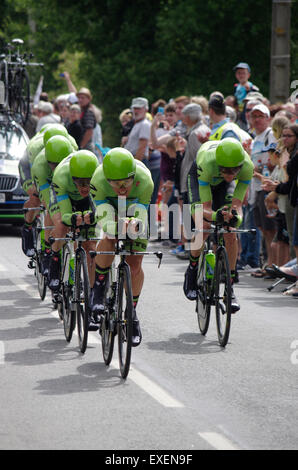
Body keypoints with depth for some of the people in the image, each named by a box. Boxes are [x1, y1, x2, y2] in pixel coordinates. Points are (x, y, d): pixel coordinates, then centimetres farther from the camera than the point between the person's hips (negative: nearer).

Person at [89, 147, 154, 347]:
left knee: (135, 264, -6)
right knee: (110, 239, -33)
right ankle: (99, 285, -9)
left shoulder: (144, 180, -39)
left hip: (137, 206, 0)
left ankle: (132, 313, 13)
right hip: (110, 205, 0)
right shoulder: (99, 180, -38)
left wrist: (135, 226, -61)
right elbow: (105, 220, -39)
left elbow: (139, 216, -38)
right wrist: (116, 227, -61)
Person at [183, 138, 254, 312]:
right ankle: (192, 270, 2)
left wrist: (237, 218, -55)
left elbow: (237, 203, -34)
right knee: (204, 227, -24)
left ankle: (230, 287, -2)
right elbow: (205, 208, -39)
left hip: (223, 186, 2)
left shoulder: (247, 166, -37)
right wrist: (215, 216, -61)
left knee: (230, 233, -13)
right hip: (198, 180, -2)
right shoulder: (207, 163, -43)